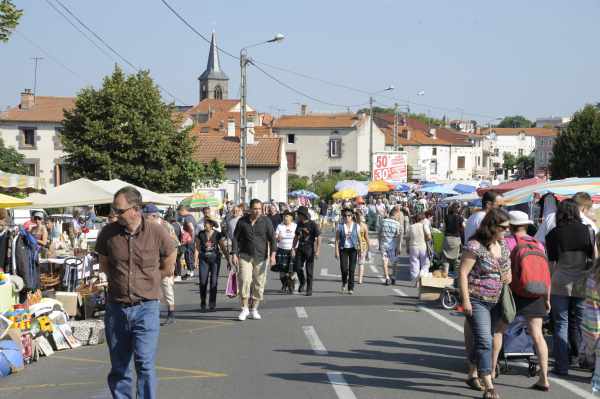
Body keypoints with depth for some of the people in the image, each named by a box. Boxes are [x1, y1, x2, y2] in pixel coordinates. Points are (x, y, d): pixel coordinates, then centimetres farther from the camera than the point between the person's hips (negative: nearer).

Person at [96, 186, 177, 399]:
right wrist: (120, 281, 9)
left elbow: (167, 268, 9)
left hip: (146, 307, -3)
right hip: (116, 307, 3)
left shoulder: (157, 233, -7)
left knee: (145, 363, -11)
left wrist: (145, 278, 8)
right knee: (119, 368, 9)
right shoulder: (108, 233, -2)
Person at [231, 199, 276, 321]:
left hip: (261, 257, 0)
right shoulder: (242, 221, 2)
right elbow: (235, 238, 5)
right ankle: (244, 309, -3)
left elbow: (272, 239, -2)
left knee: (259, 283, 2)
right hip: (245, 256, 0)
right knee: (244, 280, -13)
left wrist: (272, 254, -14)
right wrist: (234, 254, -5)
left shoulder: (266, 221, -1)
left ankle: (254, 310, 14)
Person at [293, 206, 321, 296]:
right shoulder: (299, 224, 8)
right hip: (300, 248, 5)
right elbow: (296, 237, 19)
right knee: (298, 267, -2)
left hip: (309, 249, -5)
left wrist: (317, 251, -18)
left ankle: (309, 289, 8)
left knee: (309, 270, -1)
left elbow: (318, 238, -12)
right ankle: (302, 282, 25)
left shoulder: (313, 224, -10)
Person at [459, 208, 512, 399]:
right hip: (477, 300, -7)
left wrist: (509, 276, 2)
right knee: (484, 341, -13)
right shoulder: (475, 246, -14)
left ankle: (472, 375, 34)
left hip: (496, 302, 7)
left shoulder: (503, 245, 9)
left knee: (483, 340, 16)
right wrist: (465, 300, -18)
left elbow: (507, 269, 24)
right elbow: (463, 273, -14)